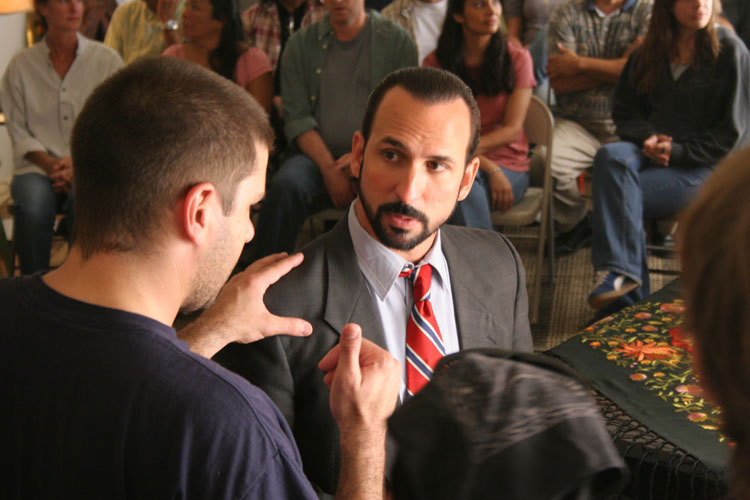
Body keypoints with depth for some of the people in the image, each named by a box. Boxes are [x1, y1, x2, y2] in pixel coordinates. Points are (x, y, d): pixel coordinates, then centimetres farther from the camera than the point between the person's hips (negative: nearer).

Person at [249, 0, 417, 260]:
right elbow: (297, 117, 3)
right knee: (285, 185, -31)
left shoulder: (397, 41, 7)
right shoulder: (300, 44, 11)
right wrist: (329, 169, -11)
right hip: (316, 154, 2)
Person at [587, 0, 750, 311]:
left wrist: (678, 151, -13)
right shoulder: (650, 52, 12)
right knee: (610, 156, -31)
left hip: (705, 168, -4)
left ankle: (628, 298, -19)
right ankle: (620, 270, -35)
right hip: (651, 152, 5)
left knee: (617, 193, -28)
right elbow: (624, 112, 15)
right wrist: (647, 137, -6)